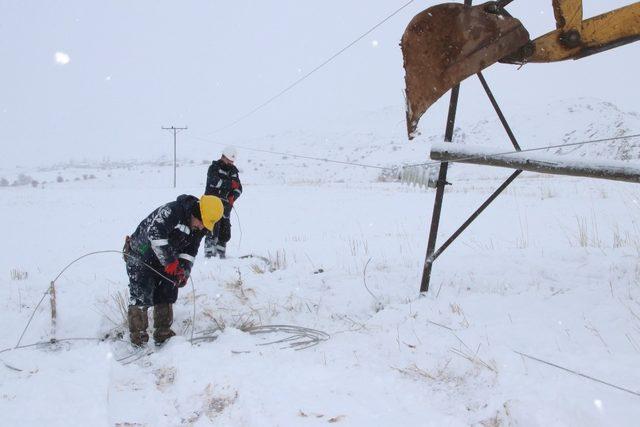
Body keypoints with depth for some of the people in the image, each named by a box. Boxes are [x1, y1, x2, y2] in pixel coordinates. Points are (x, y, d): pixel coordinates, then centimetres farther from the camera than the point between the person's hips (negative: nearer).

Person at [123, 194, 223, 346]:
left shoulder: (199, 228, -5)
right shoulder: (171, 211, -31)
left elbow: (190, 251, 2)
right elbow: (154, 233, -39)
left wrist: (184, 271, -15)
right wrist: (170, 262, -36)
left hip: (164, 259, 7)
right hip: (141, 257, -7)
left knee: (168, 294, 5)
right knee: (141, 294, -10)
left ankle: (163, 334, 16)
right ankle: (137, 335, 0)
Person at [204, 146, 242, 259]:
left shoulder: (233, 170, 17)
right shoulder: (214, 167, 0)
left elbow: (238, 188, 11)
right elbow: (215, 181, -19)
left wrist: (233, 196, -9)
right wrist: (231, 183, -19)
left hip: (225, 205, 5)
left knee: (225, 232, 4)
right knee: (213, 229, -13)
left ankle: (221, 253, 15)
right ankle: (209, 253, -10)